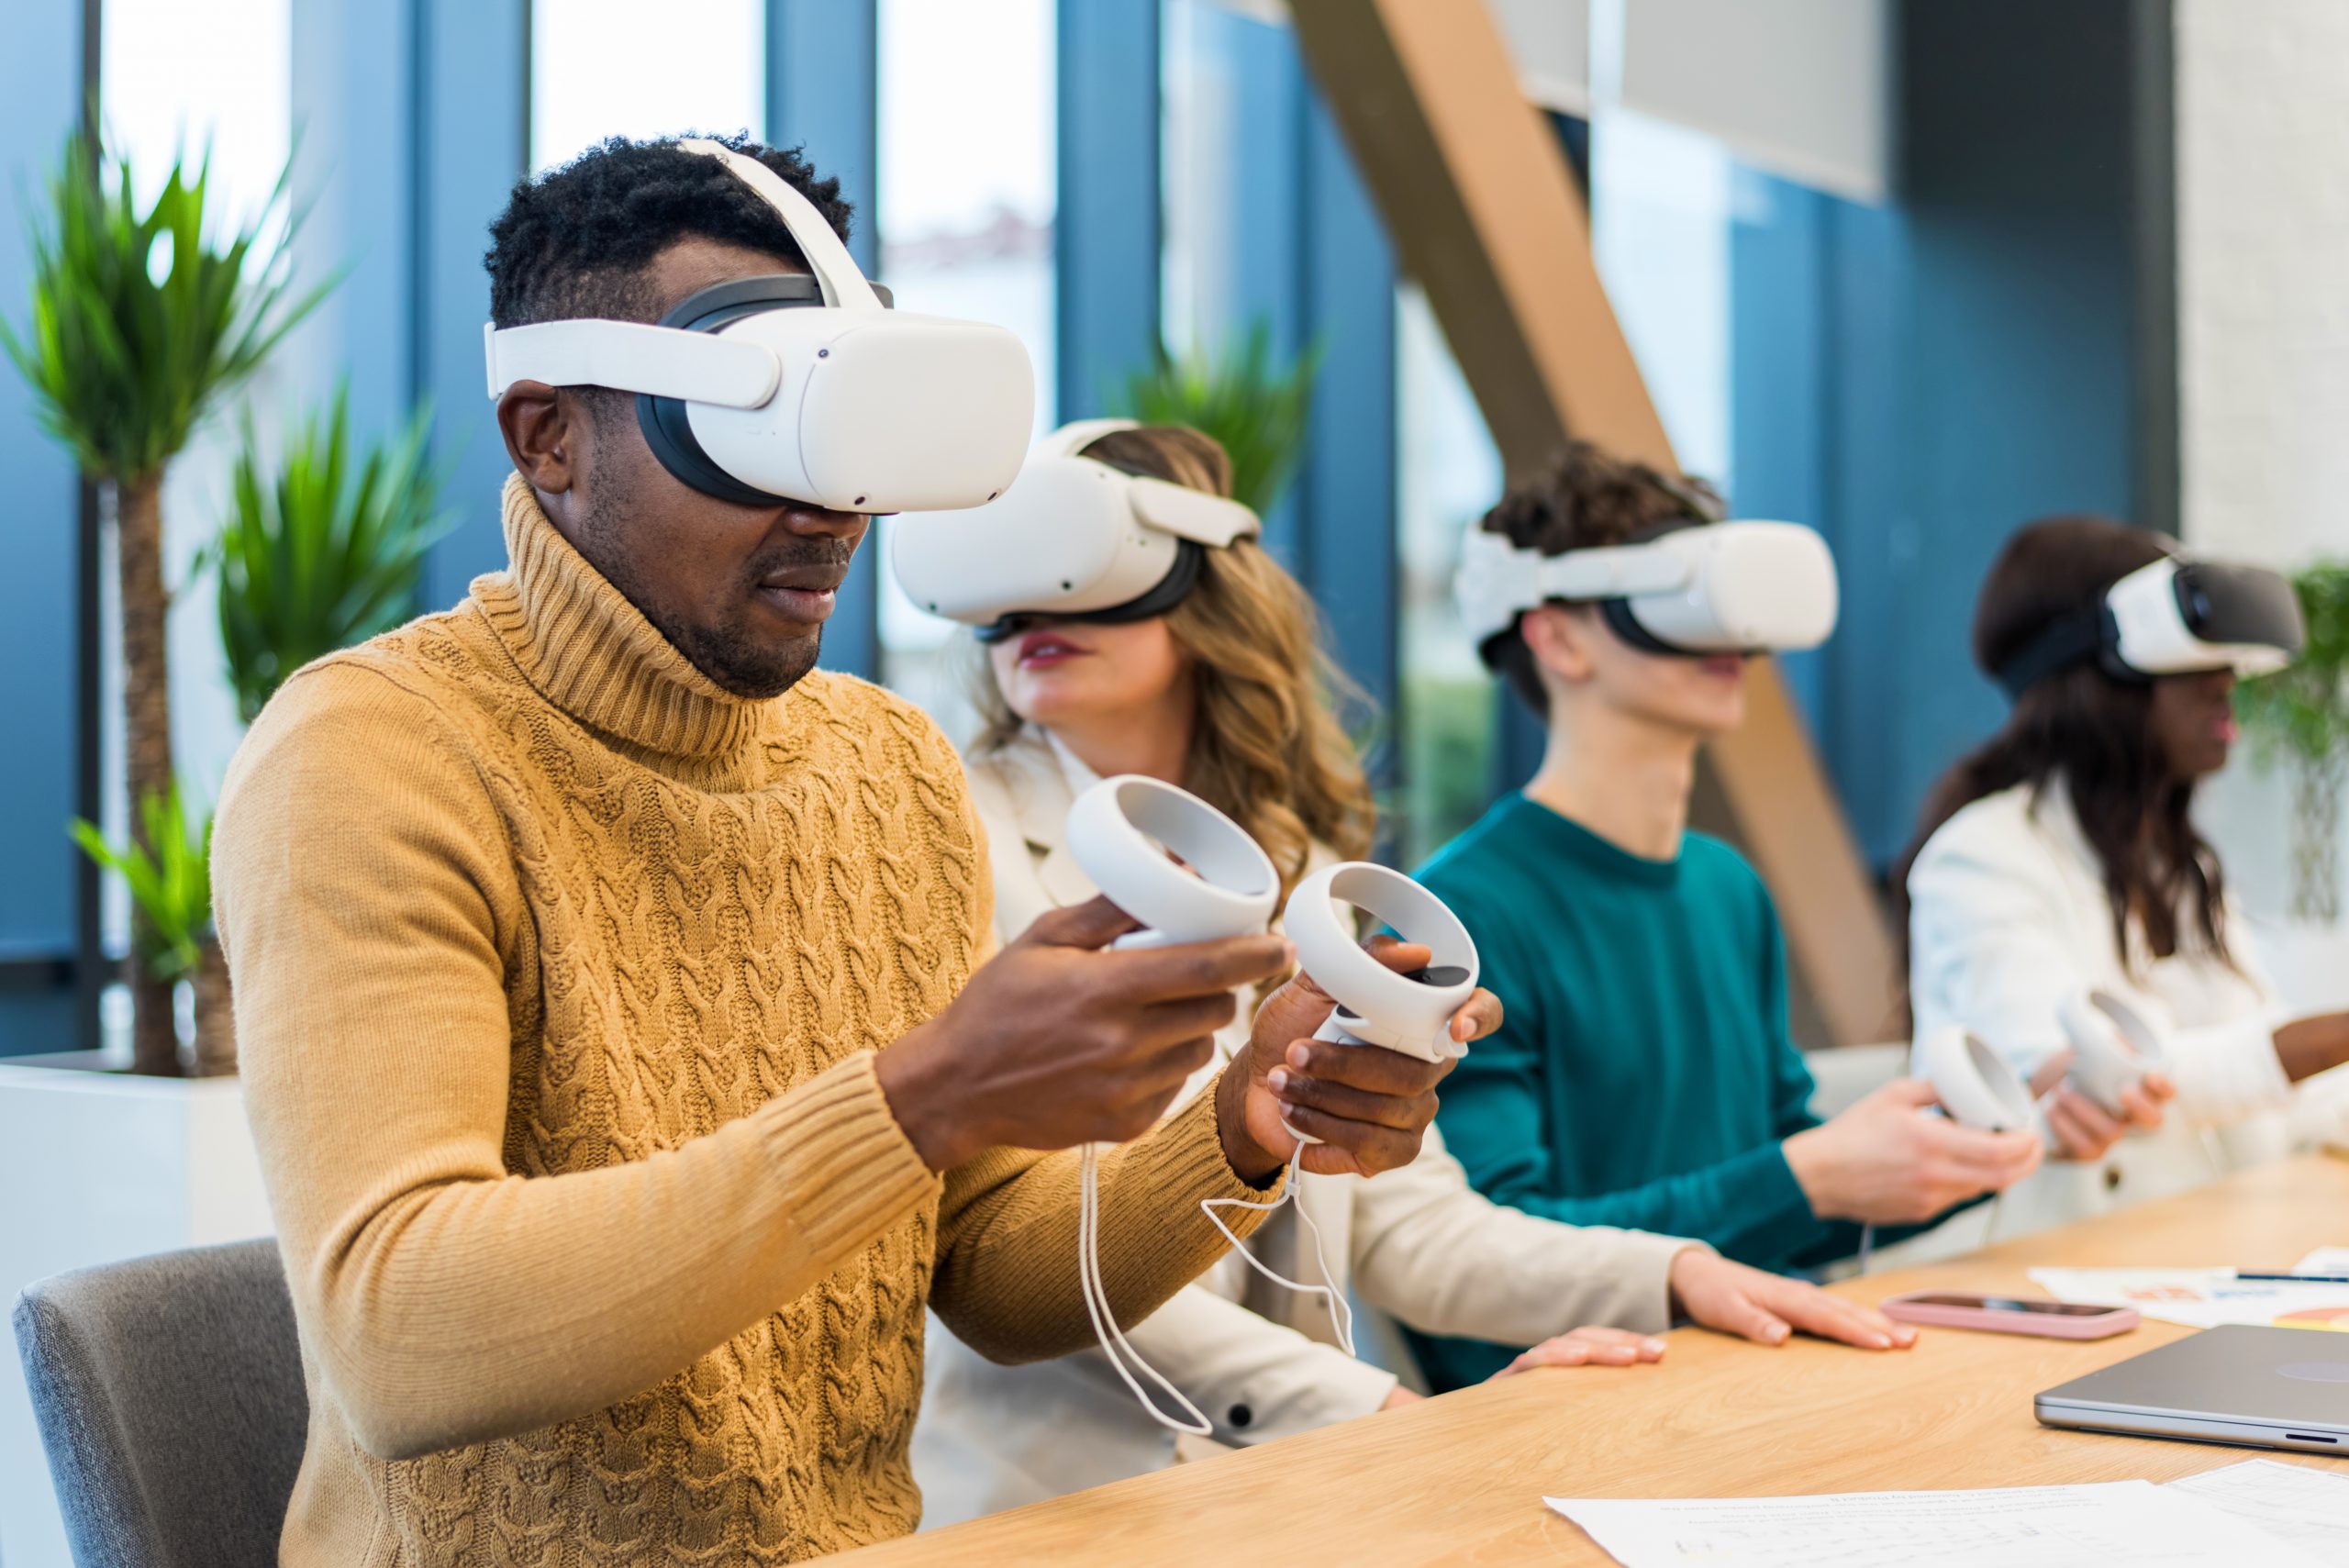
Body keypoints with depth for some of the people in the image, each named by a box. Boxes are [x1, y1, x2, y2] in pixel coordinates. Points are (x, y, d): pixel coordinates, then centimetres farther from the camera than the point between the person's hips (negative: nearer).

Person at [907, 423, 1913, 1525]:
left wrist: (1670, 1273, -6)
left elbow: (1402, 1221, 9)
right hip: (1038, 1503, -5)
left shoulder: (1301, 872, 12)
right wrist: (1368, 1409, -19)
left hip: (1266, 1486, 5)